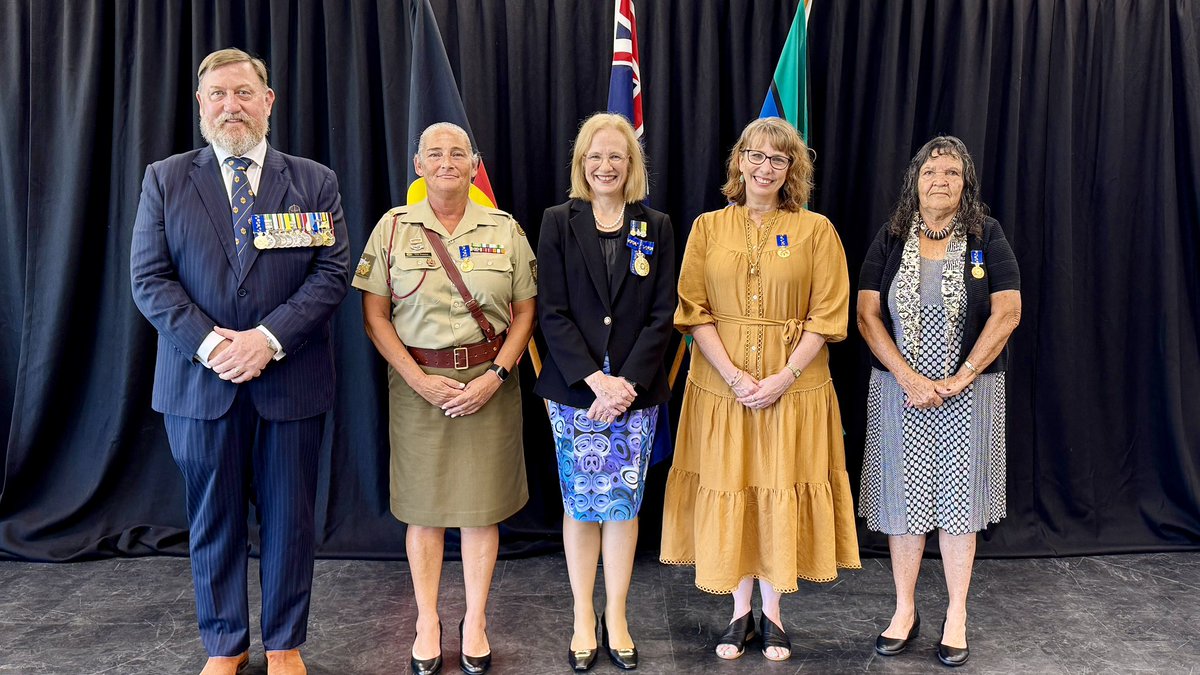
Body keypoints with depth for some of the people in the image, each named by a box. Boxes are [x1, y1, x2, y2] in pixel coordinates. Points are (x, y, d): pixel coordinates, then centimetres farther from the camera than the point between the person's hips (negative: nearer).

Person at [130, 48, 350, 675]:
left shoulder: (314, 182, 5)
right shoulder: (164, 179, 6)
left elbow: (333, 272, -3)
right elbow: (149, 277, 0)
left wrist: (269, 338, -15)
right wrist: (208, 343, -14)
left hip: (291, 380, 0)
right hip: (200, 381, 1)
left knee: (289, 518, 9)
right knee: (213, 519, 11)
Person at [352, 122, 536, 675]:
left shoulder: (505, 229, 3)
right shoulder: (393, 227, 2)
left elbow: (526, 311, 2)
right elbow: (374, 314, -1)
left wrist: (496, 375, -10)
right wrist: (420, 380, -10)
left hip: (488, 381, 0)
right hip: (417, 382, 0)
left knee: (482, 503, 6)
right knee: (423, 503, 8)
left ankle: (475, 620, 22)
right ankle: (427, 619, 24)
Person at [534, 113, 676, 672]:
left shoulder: (655, 227, 6)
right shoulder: (559, 223, 2)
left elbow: (662, 315, 1)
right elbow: (552, 312, -5)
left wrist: (628, 383, -11)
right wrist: (595, 380, -15)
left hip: (635, 390, 1)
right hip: (574, 390, -1)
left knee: (623, 504, 7)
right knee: (580, 504, 7)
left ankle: (616, 618, 21)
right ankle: (582, 619, 21)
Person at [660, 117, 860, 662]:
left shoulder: (816, 230, 1)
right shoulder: (708, 227, 4)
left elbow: (827, 315, -3)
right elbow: (694, 311, -1)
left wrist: (783, 378, -13)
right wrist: (735, 376, -12)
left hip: (794, 387, -1)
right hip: (720, 385, 1)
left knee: (781, 493, 6)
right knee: (727, 491, 7)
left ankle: (771, 612, 23)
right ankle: (741, 611, 23)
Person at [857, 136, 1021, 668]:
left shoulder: (986, 237, 0)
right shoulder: (891, 239, 2)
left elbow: (1008, 312, -6)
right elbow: (867, 315, -4)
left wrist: (961, 378, -13)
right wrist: (910, 379, -13)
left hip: (969, 390, -1)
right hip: (898, 389, 1)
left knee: (958, 497, 6)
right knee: (903, 498, 7)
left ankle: (957, 615, 20)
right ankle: (905, 610, 21)